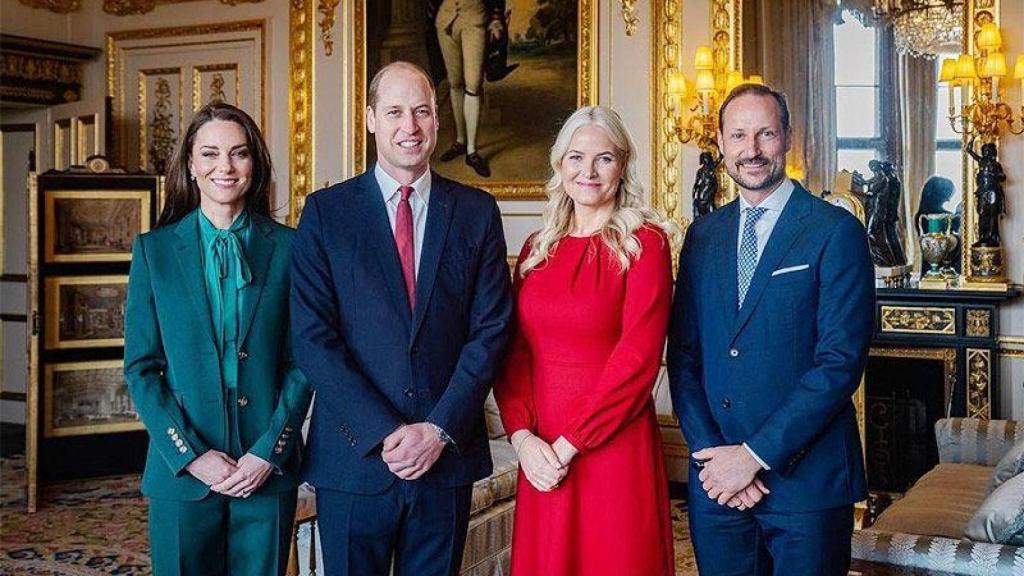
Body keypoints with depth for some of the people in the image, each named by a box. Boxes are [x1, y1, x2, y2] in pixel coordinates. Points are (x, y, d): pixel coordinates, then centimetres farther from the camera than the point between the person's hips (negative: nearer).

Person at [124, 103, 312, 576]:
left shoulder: (286, 248, 2)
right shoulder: (154, 250, 3)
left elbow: (300, 361, 1)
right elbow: (140, 368, 1)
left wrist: (270, 451, -9)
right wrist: (191, 456, -9)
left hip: (268, 471, 0)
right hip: (182, 471, 0)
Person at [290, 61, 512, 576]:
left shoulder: (476, 211, 4)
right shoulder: (326, 212, 0)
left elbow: (490, 331, 0)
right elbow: (313, 337, -6)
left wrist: (440, 429, -11)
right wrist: (385, 434, -13)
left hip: (447, 453, 1)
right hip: (354, 457, -1)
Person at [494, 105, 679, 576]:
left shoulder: (644, 243, -4)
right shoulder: (536, 249, 10)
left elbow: (638, 357, -12)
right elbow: (513, 352, 7)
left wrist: (569, 444, -13)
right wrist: (522, 436, -8)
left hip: (614, 447, -4)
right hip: (542, 457, 4)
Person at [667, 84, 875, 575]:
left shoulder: (836, 231, -6)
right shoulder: (703, 235, 9)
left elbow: (841, 363, -13)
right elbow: (683, 355, 7)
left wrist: (755, 454, -15)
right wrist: (709, 453, -6)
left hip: (805, 479, -4)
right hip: (715, 480, 4)